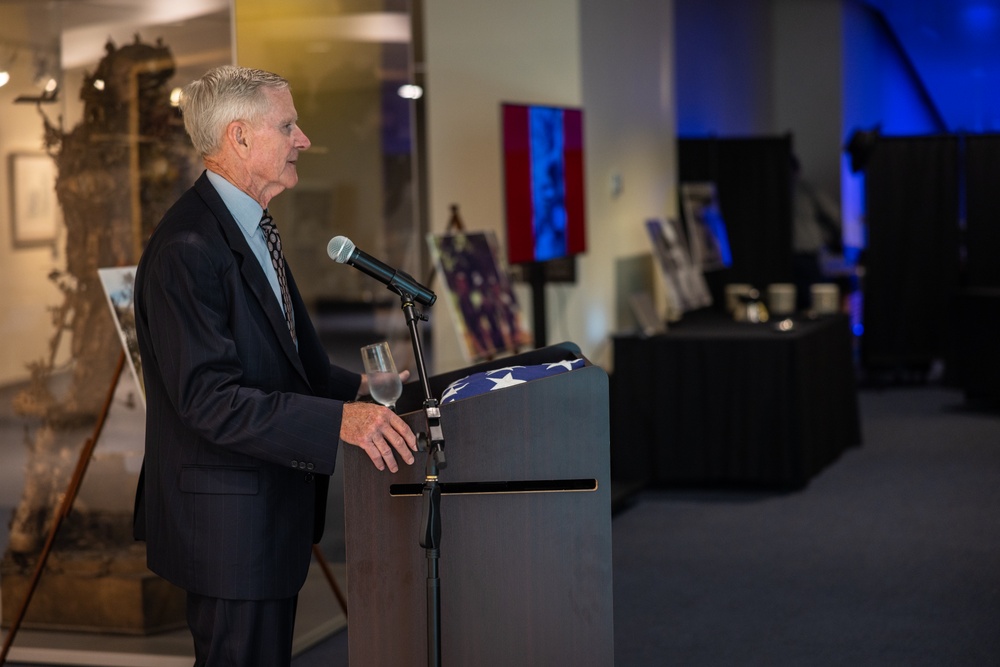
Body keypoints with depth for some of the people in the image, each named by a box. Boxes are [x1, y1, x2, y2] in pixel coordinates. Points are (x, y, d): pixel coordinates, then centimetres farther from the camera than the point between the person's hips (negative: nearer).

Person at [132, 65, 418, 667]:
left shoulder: (249, 229, 14)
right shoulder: (188, 249, -21)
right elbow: (209, 398, -27)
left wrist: (356, 386, 9)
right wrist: (338, 420, -32)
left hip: (267, 511, 10)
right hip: (227, 522, -10)